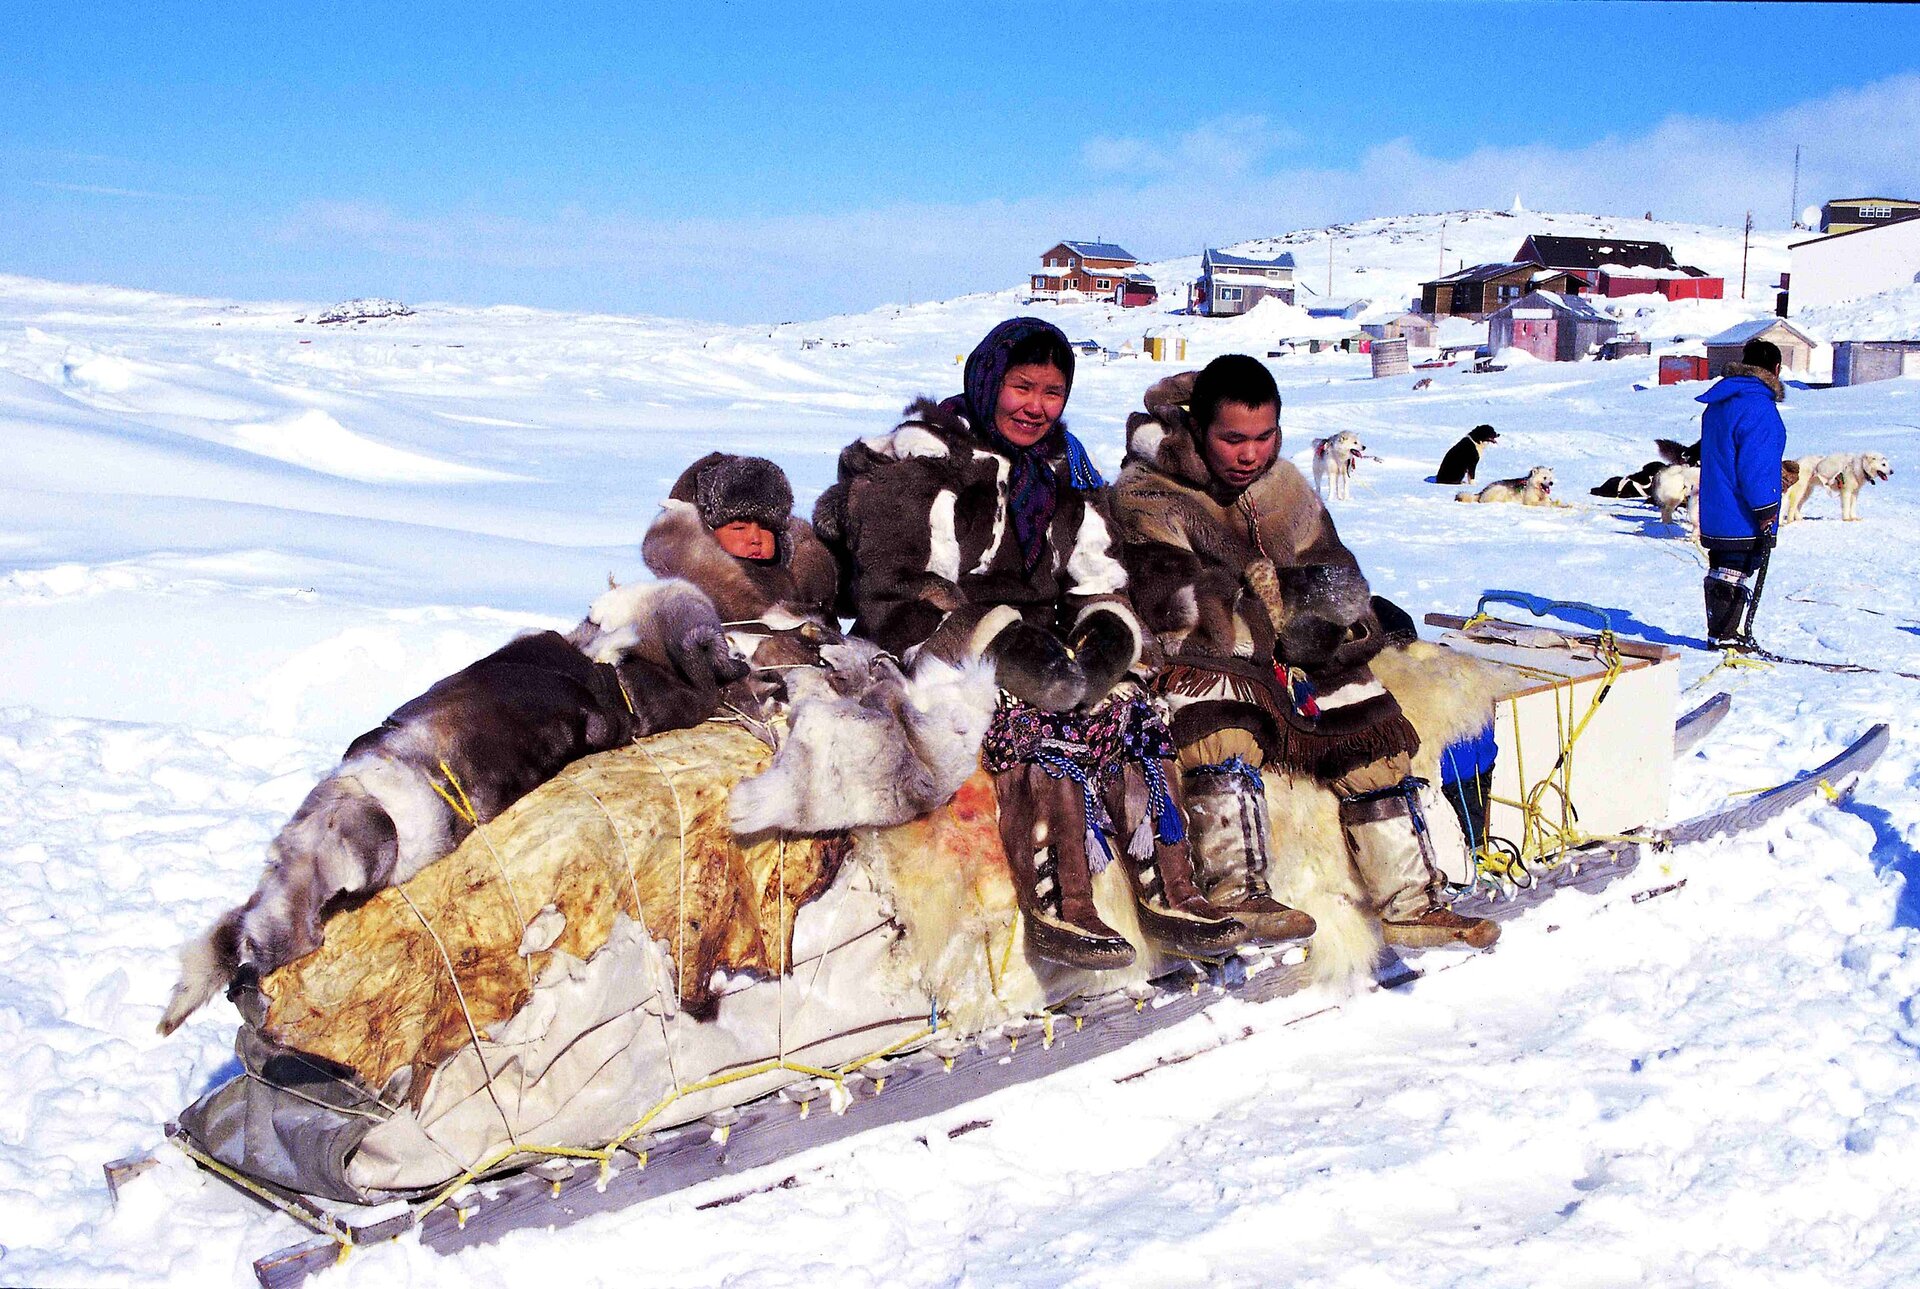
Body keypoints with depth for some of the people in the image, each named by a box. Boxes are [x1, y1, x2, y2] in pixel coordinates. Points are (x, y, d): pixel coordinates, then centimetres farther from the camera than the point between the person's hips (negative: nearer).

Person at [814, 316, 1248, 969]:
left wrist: (1107, 633, -11)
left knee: (1127, 719, -19)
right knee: (1044, 724, -32)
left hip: (1031, 645, 6)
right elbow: (891, 593, -14)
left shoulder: (1066, 472, 15)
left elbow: (1099, 581, 14)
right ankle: (1060, 910, -33)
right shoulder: (921, 460, -6)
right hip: (940, 664, -6)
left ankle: (1169, 894, -17)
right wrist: (998, 639, -24)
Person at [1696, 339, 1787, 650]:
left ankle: (1720, 632, 22)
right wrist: (1766, 514, -16)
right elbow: (1755, 467, -21)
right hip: (1742, 519, -9)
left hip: (1715, 515, 9)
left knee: (1721, 572, 15)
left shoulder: (1718, 403, 13)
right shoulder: (1759, 406, -17)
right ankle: (1728, 636, 2)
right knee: (1734, 576, -3)